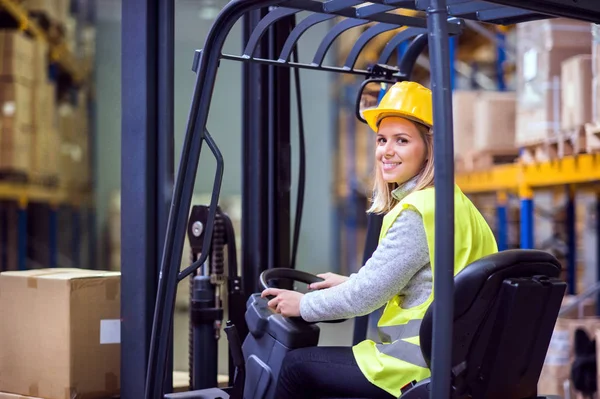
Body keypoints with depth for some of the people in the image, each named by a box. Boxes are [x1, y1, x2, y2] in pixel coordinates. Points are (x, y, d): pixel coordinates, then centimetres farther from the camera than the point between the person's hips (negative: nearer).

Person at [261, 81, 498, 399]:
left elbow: (366, 296, -15)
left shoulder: (418, 212, -19)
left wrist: (304, 305, 0)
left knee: (296, 366, 4)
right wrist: (350, 284, 28)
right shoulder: (452, 200, 11)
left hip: (418, 367, -10)